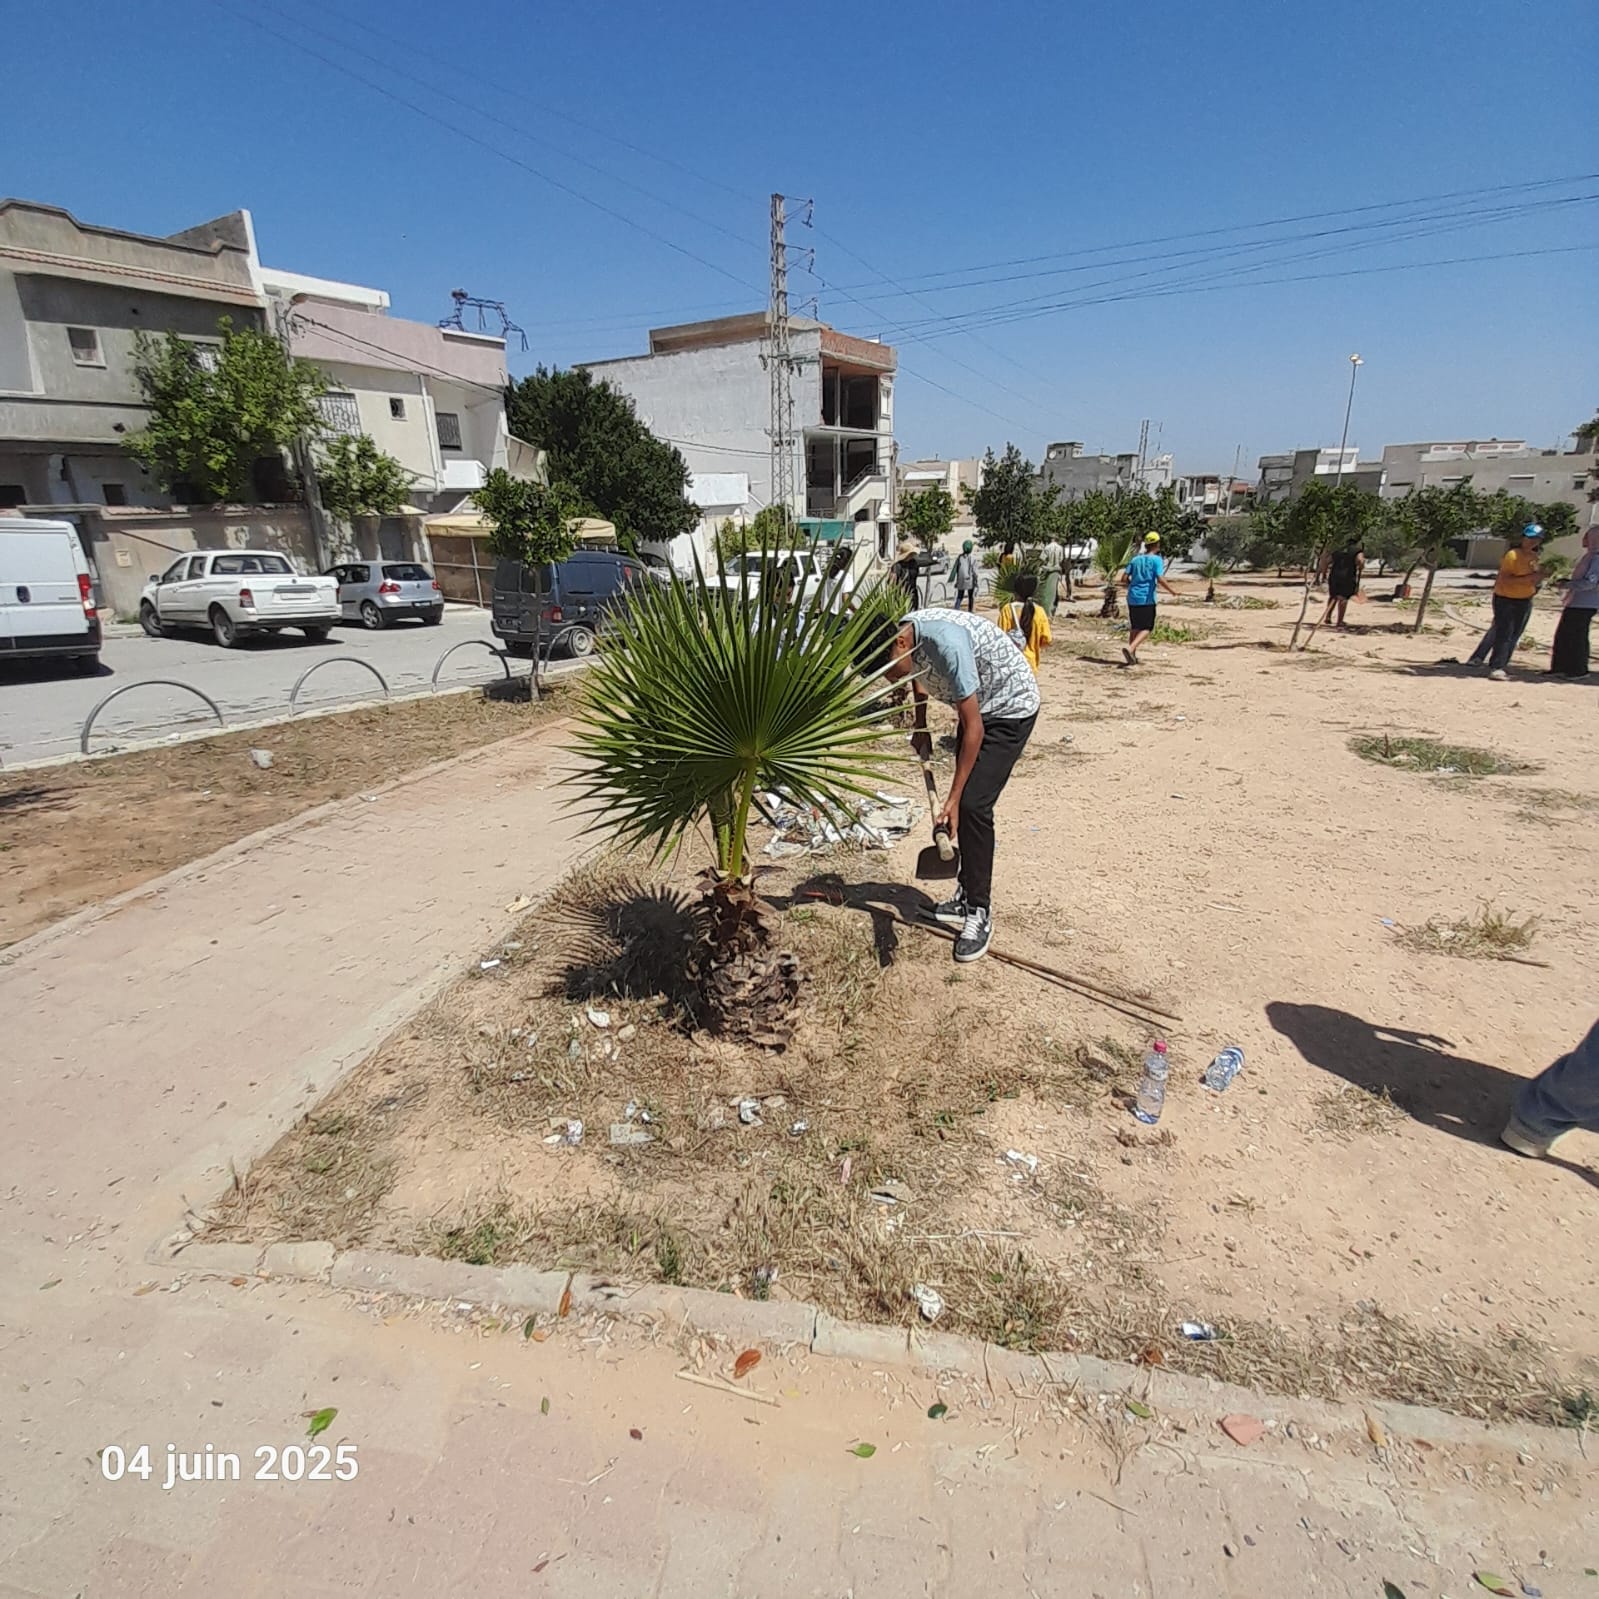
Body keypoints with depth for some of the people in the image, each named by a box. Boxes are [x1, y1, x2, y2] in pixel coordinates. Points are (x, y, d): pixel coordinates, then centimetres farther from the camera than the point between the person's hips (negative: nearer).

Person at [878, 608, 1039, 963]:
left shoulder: (945, 641, -35)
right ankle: (969, 895, 22)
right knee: (964, 803, 8)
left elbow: (973, 729, -31)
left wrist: (953, 798, -28)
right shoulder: (905, 634, -10)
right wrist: (920, 725, 10)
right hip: (977, 706, 8)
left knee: (973, 805, -15)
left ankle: (980, 912, -5)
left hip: (1010, 708, -8)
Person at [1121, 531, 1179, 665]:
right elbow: (1160, 579, -14)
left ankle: (1132, 656, 17)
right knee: (1146, 628, -1)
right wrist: (1172, 591, 0)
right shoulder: (1156, 559, -4)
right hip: (1147, 599, -5)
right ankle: (1130, 648, -23)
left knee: (1134, 628, 16)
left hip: (1132, 598, 5)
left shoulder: (1135, 559, 11)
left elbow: (1124, 578, 6)